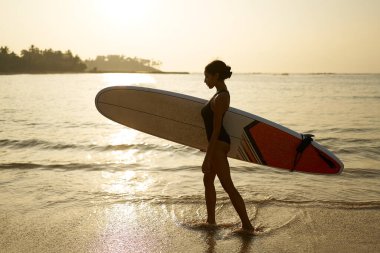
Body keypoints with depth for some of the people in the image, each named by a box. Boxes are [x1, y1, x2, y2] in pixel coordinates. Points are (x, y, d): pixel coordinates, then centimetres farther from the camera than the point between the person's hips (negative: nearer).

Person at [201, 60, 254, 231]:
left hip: (218, 144, -11)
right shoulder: (223, 94, 10)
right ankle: (210, 220, 29)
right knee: (207, 181, 19)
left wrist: (207, 158, -21)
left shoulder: (220, 98, -22)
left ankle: (247, 225, 4)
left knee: (228, 186, -4)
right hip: (218, 143, 11)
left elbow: (216, 130, -23)